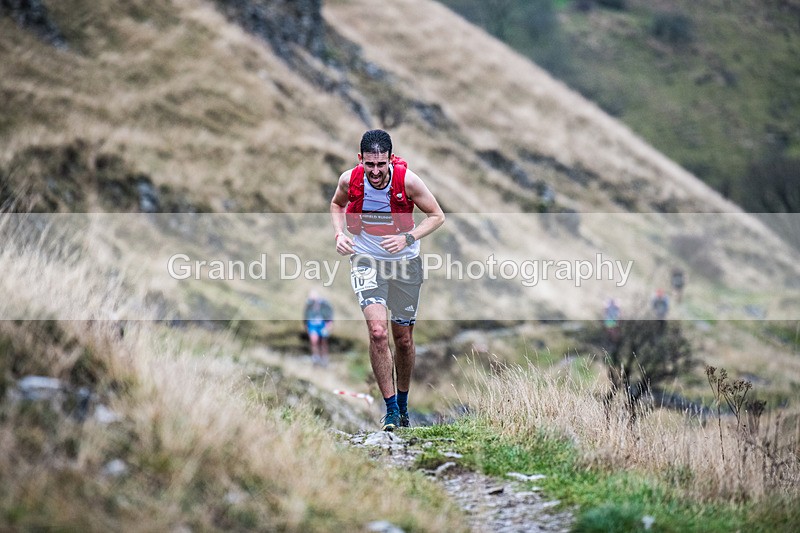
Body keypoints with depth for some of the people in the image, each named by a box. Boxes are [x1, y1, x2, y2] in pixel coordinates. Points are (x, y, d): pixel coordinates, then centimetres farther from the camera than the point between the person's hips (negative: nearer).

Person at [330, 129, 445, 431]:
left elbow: (437, 216, -8)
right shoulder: (349, 179, -14)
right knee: (378, 332, -20)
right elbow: (337, 204, 10)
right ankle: (391, 409, -12)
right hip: (365, 259, 0)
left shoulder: (407, 180, -20)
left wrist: (408, 238, -22)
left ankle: (403, 401, 34)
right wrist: (339, 233, -8)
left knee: (404, 338, 10)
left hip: (405, 261, 0)